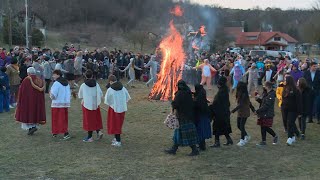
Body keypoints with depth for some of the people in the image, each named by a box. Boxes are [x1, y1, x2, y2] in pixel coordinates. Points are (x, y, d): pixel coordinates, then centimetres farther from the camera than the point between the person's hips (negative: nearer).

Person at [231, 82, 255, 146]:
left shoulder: (244, 95, -20)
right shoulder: (239, 95, 7)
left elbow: (240, 105, -27)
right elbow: (249, 102, 16)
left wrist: (233, 111, -31)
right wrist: (253, 109, 25)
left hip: (244, 113, -9)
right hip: (240, 113, 9)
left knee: (242, 126, -4)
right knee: (238, 125, 12)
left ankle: (242, 140, 8)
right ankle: (247, 136, 30)